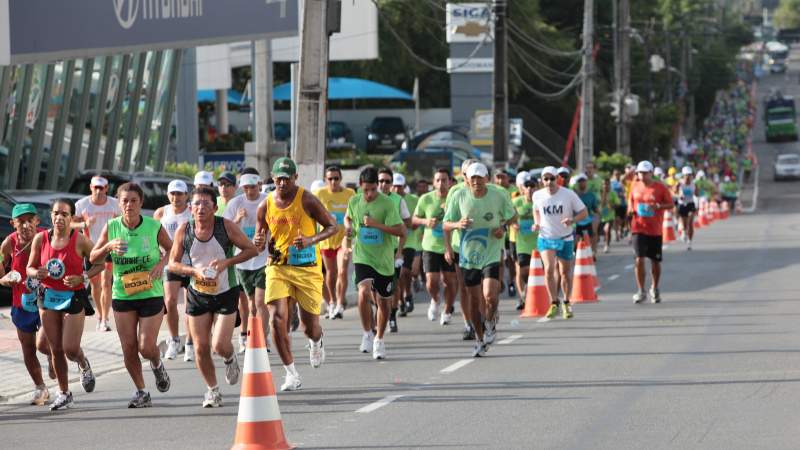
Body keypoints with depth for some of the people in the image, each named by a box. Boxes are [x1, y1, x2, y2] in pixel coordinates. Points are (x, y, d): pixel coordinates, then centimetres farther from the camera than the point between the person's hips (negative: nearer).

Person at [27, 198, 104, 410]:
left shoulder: (80, 241, -10)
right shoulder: (40, 239, -1)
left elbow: (100, 264, 0)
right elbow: (30, 268, 8)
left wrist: (83, 278, -15)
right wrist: (37, 273, -15)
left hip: (74, 297, -3)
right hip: (48, 297, 3)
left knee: (71, 348, -9)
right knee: (56, 349, 5)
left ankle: (84, 365, 28)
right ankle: (64, 394, 19)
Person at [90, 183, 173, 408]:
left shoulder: (154, 227, -9)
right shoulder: (111, 227, -4)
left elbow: (172, 248, 8)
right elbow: (93, 258, 0)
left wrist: (162, 262, -12)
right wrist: (109, 246, -19)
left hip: (151, 294, -2)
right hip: (122, 294, 2)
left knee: (146, 348, -7)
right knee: (129, 348, 1)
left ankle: (157, 364, 30)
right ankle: (141, 392, 20)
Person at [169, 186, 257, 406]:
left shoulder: (226, 226, -14)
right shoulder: (183, 231, -9)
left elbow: (252, 249, -5)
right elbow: (173, 263, 0)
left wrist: (226, 262, -19)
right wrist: (195, 271, -18)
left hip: (226, 293, -2)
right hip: (198, 294, 2)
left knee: (220, 346, -12)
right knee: (201, 348, 1)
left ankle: (230, 358, 26)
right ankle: (213, 390, 24)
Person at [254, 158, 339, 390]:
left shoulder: (307, 200, -8)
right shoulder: (265, 206, 2)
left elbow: (333, 227, -2)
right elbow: (258, 244, 13)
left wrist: (311, 240, -20)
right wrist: (259, 243, -13)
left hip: (307, 269, -2)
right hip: (278, 268, 2)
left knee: (310, 326, 2)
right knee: (277, 321, -15)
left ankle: (316, 344, 43)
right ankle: (291, 374, -1)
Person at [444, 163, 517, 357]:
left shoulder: (499, 197, -5)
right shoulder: (459, 197, -4)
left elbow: (513, 215, 13)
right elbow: (445, 224, 2)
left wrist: (504, 227, -7)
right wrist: (458, 224, -20)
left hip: (491, 255, -2)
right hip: (468, 255, 2)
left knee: (490, 296, -19)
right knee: (474, 299, 8)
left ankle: (490, 321, 15)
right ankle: (480, 340, 26)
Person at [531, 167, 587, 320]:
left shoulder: (569, 195, -10)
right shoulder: (537, 196, -3)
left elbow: (584, 212, -4)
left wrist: (572, 220, -23)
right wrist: (536, 223, 1)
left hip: (565, 239, 0)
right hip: (545, 238, 0)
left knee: (565, 272, 8)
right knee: (549, 269, -19)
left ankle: (566, 303, 30)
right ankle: (554, 303, -8)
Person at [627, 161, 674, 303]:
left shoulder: (660, 187, -4)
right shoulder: (635, 187, 5)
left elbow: (670, 204, -1)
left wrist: (658, 206, -18)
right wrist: (630, 209, 0)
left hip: (655, 230, -1)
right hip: (639, 228, 1)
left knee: (655, 261, 9)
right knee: (639, 260, -12)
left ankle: (655, 289, 32)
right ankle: (641, 292, -4)